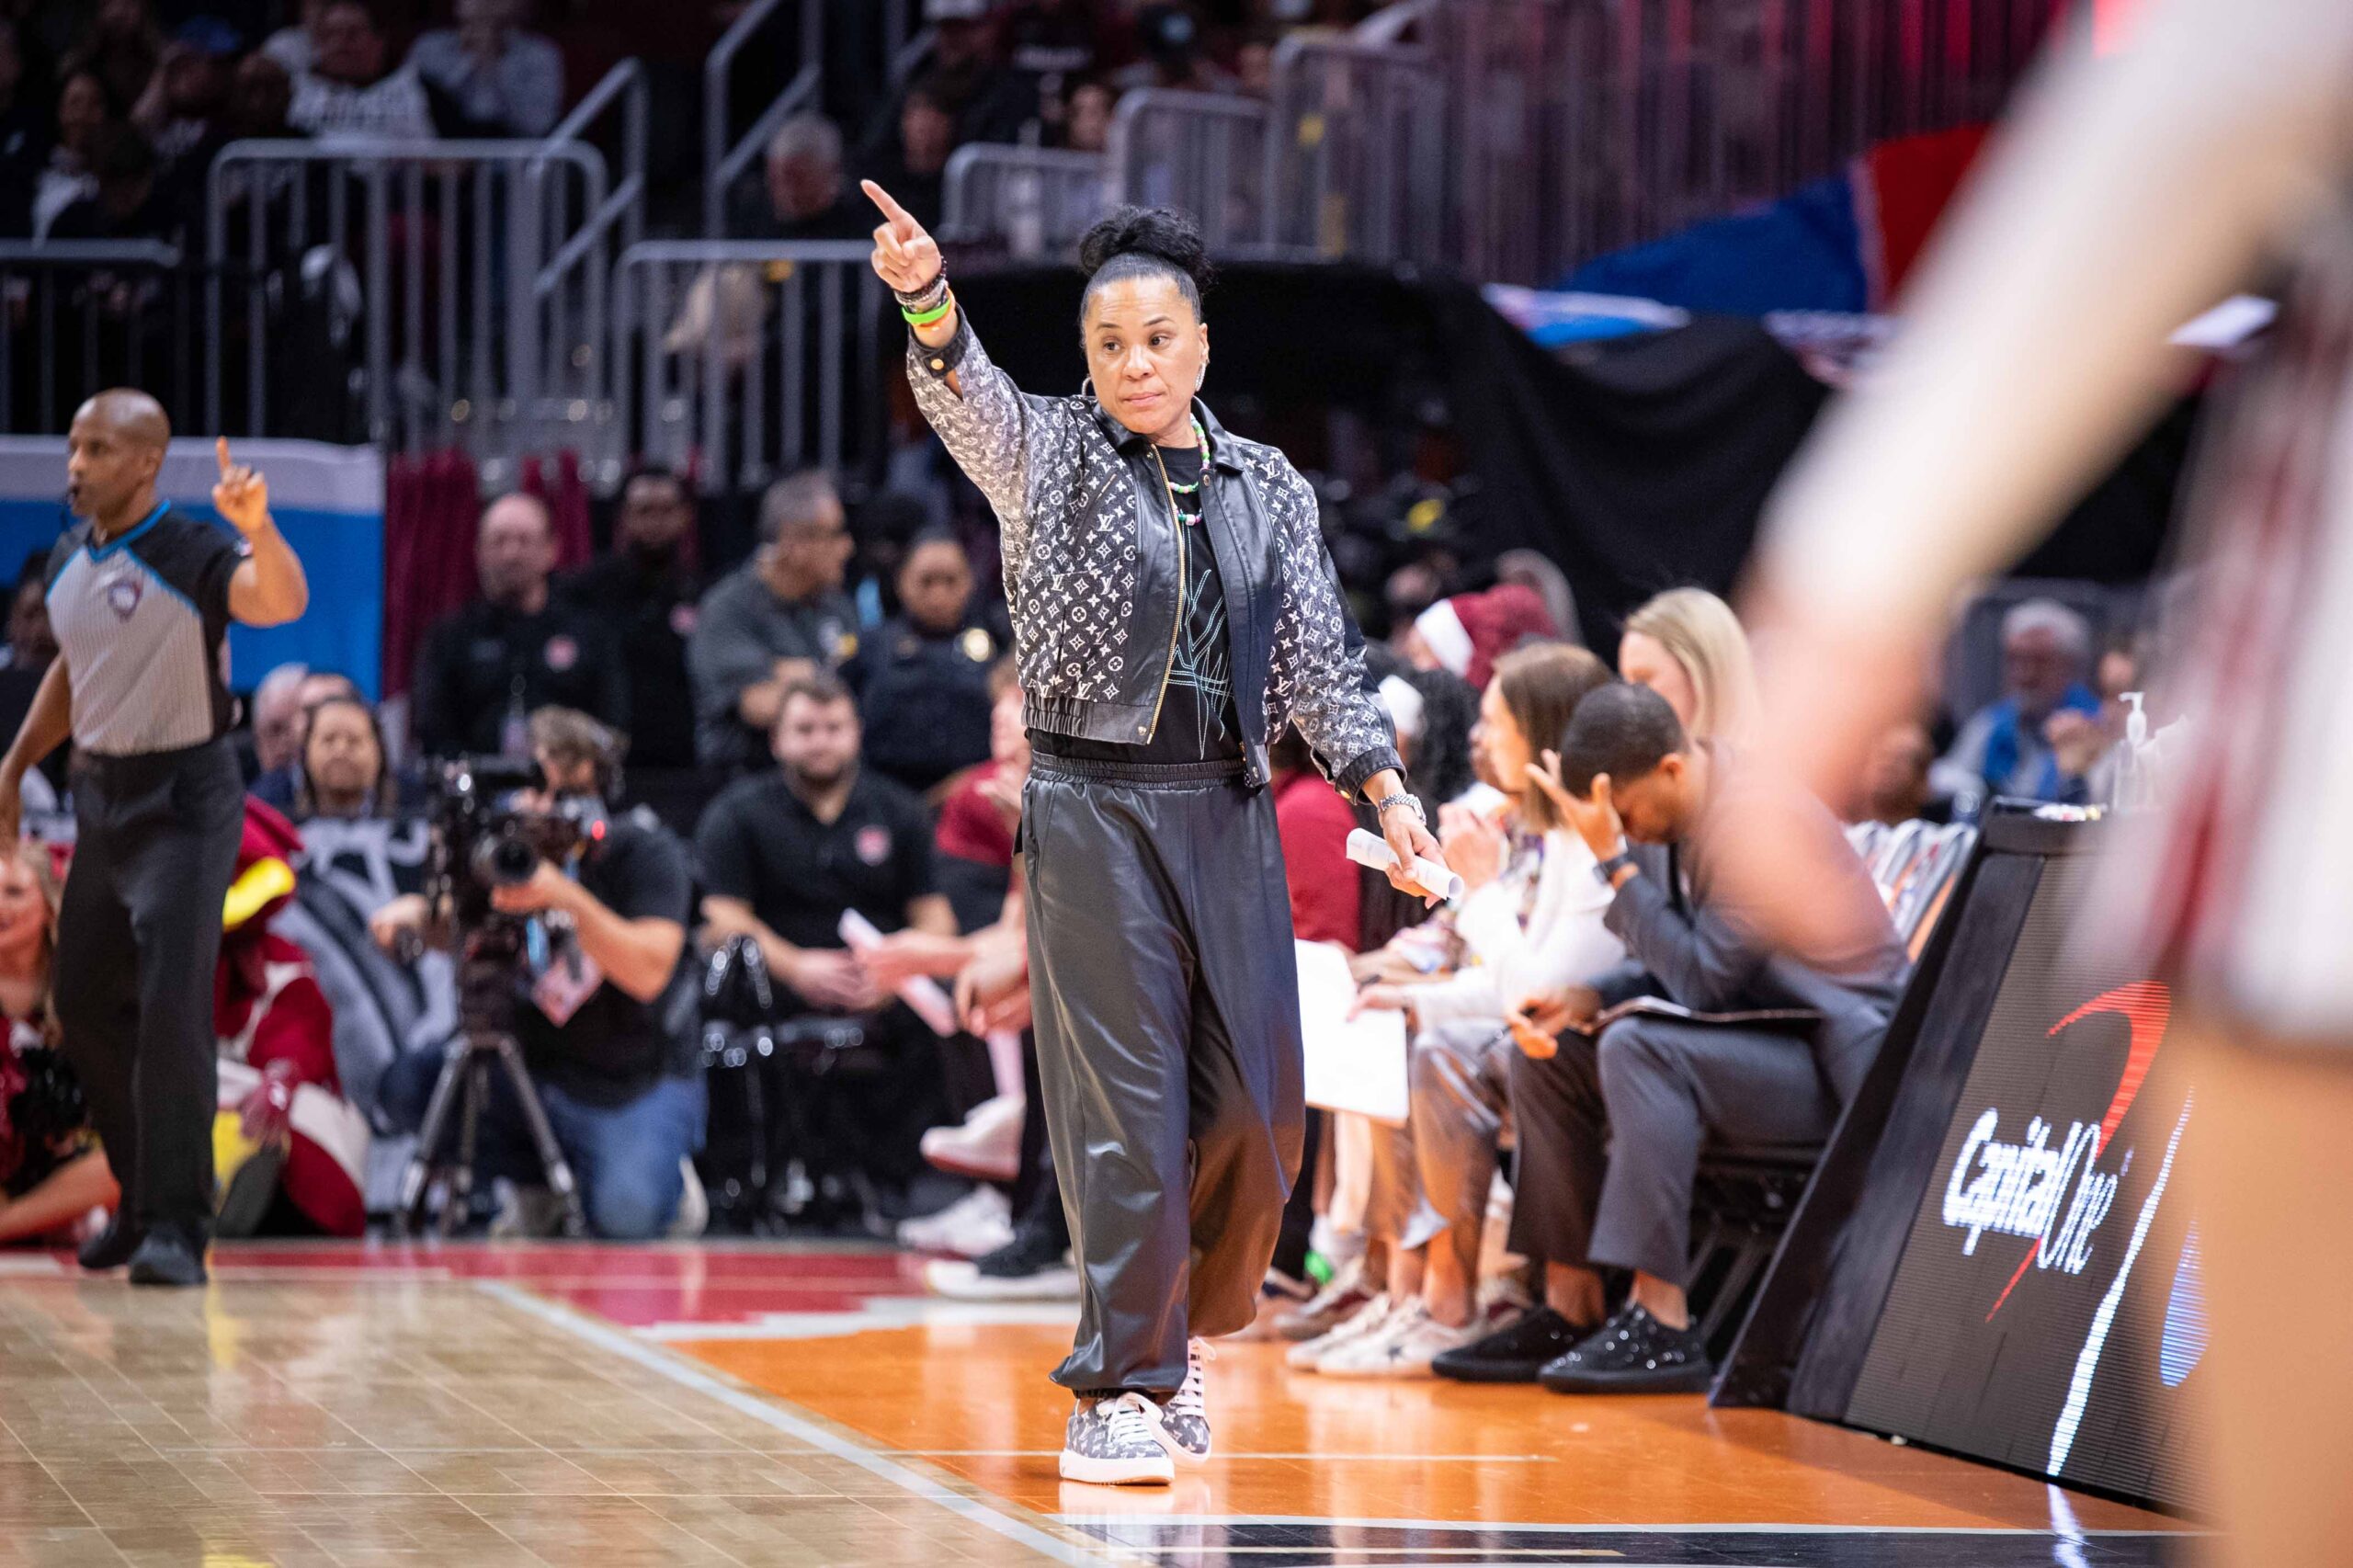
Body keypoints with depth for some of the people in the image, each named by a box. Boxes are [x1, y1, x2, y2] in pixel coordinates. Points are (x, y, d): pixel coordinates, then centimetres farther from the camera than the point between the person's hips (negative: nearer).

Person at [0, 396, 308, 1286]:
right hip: (100, 794, 8)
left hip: (183, 799, -8)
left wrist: (257, 530, -57)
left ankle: (176, 1228, -13)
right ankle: (144, 1201, 29)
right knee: (84, 1002, 13)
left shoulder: (190, 557, -18)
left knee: (171, 1005, -16)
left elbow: (281, 604, -38)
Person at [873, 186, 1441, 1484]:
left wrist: (1384, 789, 2)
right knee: (1127, 1104, -9)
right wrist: (925, 300, -39)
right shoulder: (1046, 456, 2)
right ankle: (1117, 1388, -3)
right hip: (1094, 806, -4)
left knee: (1256, 1103, 4)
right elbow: (968, 394, -19)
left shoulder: (1270, 489, 13)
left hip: (1230, 810, 4)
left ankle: (1175, 1331, 26)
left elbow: (1318, 656, 13)